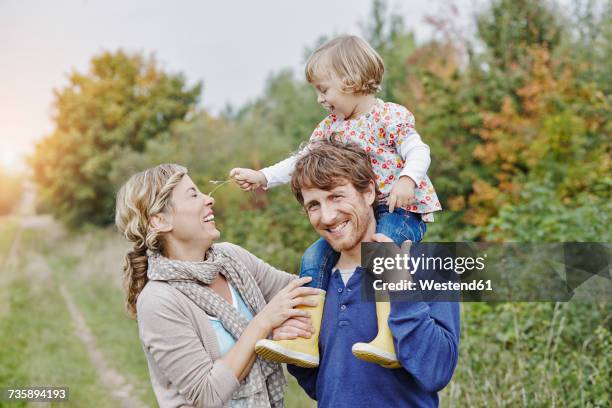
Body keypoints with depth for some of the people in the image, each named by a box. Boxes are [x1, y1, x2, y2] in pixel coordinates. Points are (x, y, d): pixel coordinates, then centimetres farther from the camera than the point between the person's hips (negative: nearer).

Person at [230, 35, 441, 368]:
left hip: (401, 210, -7)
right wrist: (262, 177, 8)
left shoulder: (390, 116, -6)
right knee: (312, 258, -6)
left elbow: (418, 152, -15)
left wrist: (406, 180, -36)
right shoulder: (332, 126, 13)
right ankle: (305, 340, -7)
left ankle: (387, 338, -40)